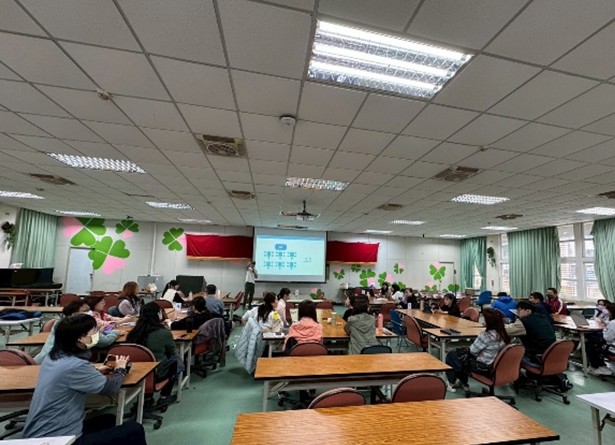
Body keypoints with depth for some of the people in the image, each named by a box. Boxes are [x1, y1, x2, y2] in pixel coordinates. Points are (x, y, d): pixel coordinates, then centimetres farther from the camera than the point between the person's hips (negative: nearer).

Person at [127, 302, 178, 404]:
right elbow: (171, 352, -1)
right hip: (156, 374, -5)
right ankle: (164, 397, 29)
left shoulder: (134, 332, -7)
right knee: (174, 361, 22)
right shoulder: (164, 333, -21)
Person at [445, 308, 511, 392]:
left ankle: (451, 383, 23)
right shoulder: (503, 334, -6)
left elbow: (472, 350, -18)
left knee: (452, 355, 9)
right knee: (462, 351, 25)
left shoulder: (486, 335, -30)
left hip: (482, 366, -8)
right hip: (494, 365, 8)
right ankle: (463, 383, 33)